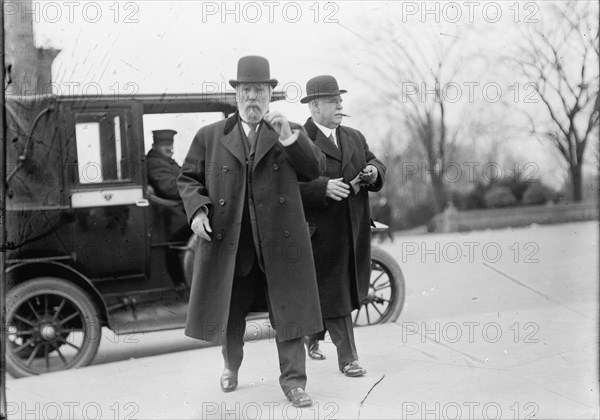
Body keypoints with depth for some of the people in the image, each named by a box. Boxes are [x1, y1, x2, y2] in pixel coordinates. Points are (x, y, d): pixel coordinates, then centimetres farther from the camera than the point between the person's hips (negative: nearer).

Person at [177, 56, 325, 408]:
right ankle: (231, 366, 40)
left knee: (289, 309, 0)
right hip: (228, 241, 1)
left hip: (281, 240, -1)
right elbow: (189, 178, 11)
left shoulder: (291, 133, 9)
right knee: (229, 312, 15)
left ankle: (293, 381, 12)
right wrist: (197, 208, -8)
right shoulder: (210, 136, 8)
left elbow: (315, 170, -2)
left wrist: (290, 139, -15)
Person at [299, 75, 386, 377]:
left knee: (349, 291, 16)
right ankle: (347, 357, 6)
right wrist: (323, 187, -27)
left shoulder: (355, 137, 16)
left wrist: (373, 172, -7)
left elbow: (376, 164, 15)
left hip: (355, 230, 7)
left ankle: (313, 335, 39)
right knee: (333, 293, -1)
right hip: (322, 232, -7)